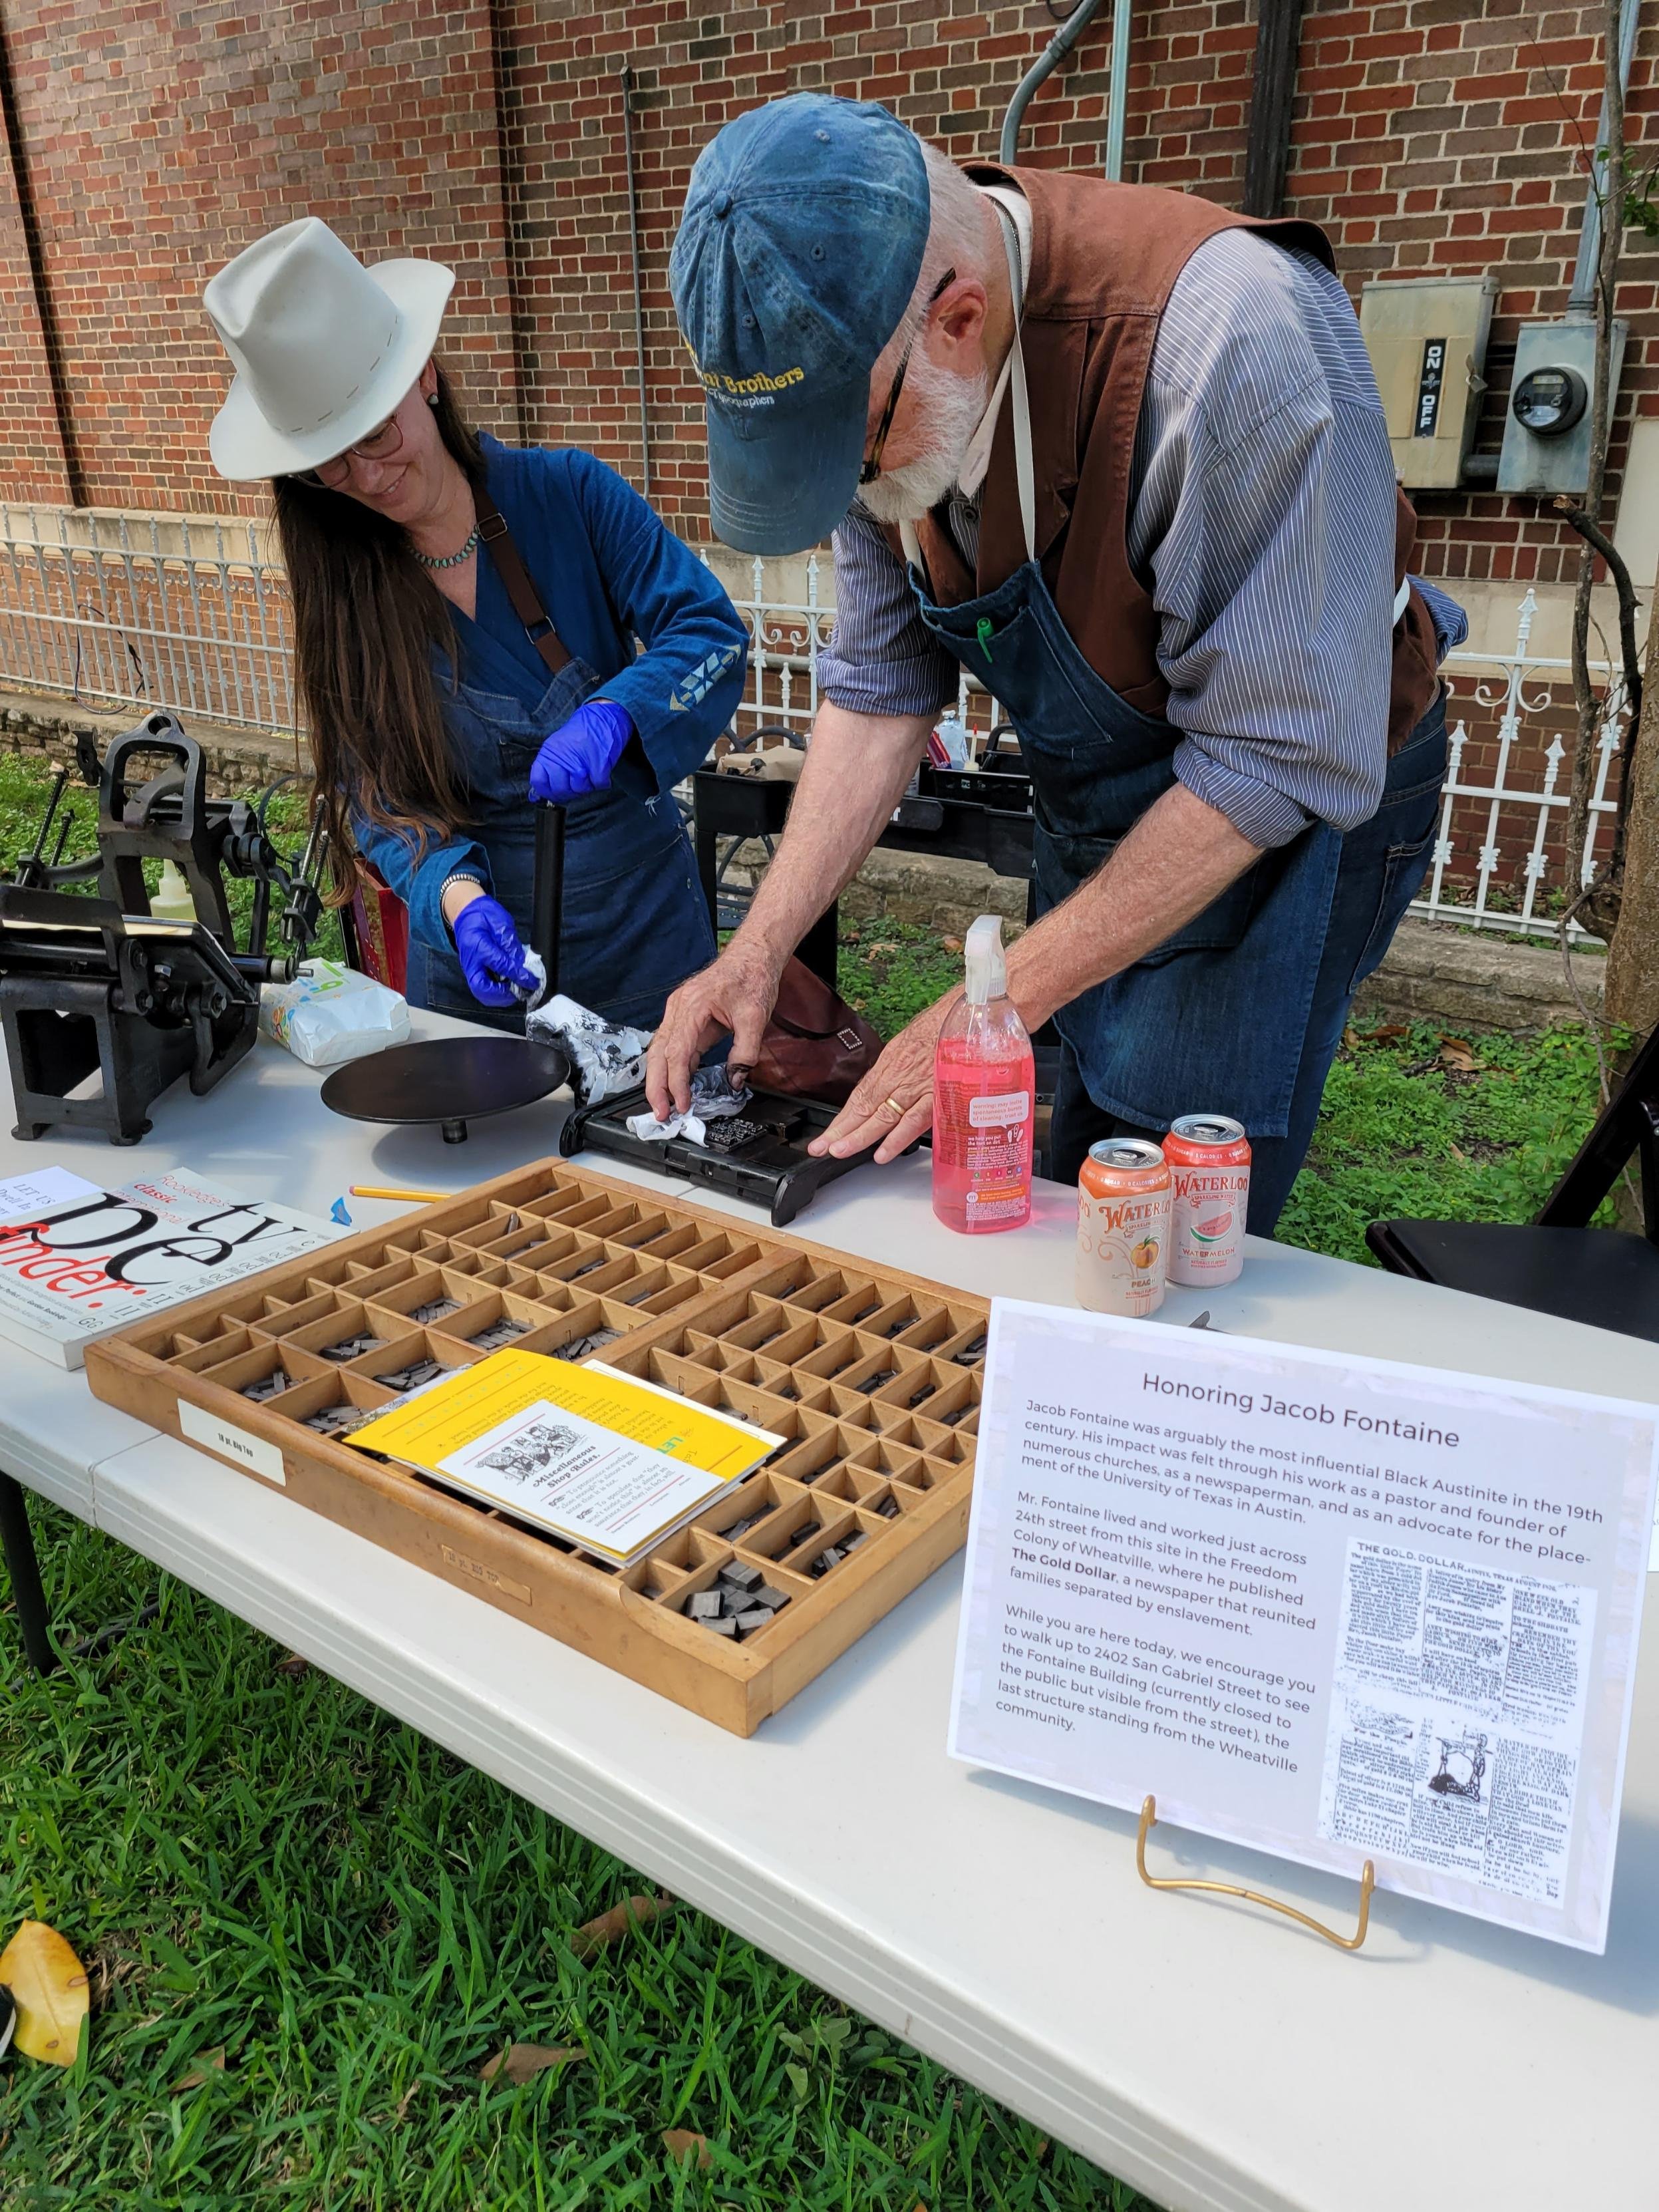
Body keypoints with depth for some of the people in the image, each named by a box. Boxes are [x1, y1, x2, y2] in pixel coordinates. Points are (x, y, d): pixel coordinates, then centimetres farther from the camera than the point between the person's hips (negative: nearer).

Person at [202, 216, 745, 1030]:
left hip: (639, 924, -1)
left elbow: (711, 634, -14)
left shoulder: (568, 494, -11)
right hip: (469, 947, 2)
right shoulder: (337, 589, -5)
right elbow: (377, 794, -8)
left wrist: (614, 714, -34)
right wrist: (454, 894, -27)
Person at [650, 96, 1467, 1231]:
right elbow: (881, 689, -4)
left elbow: (1281, 764, -30)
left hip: (1283, 816, -6)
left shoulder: (1231, 338, -34)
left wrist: (1003, 1000, -28)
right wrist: (759, 949, -12)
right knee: (1072, 1212, 18)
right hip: (1089, 806, 6)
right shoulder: (866, 369, -12)